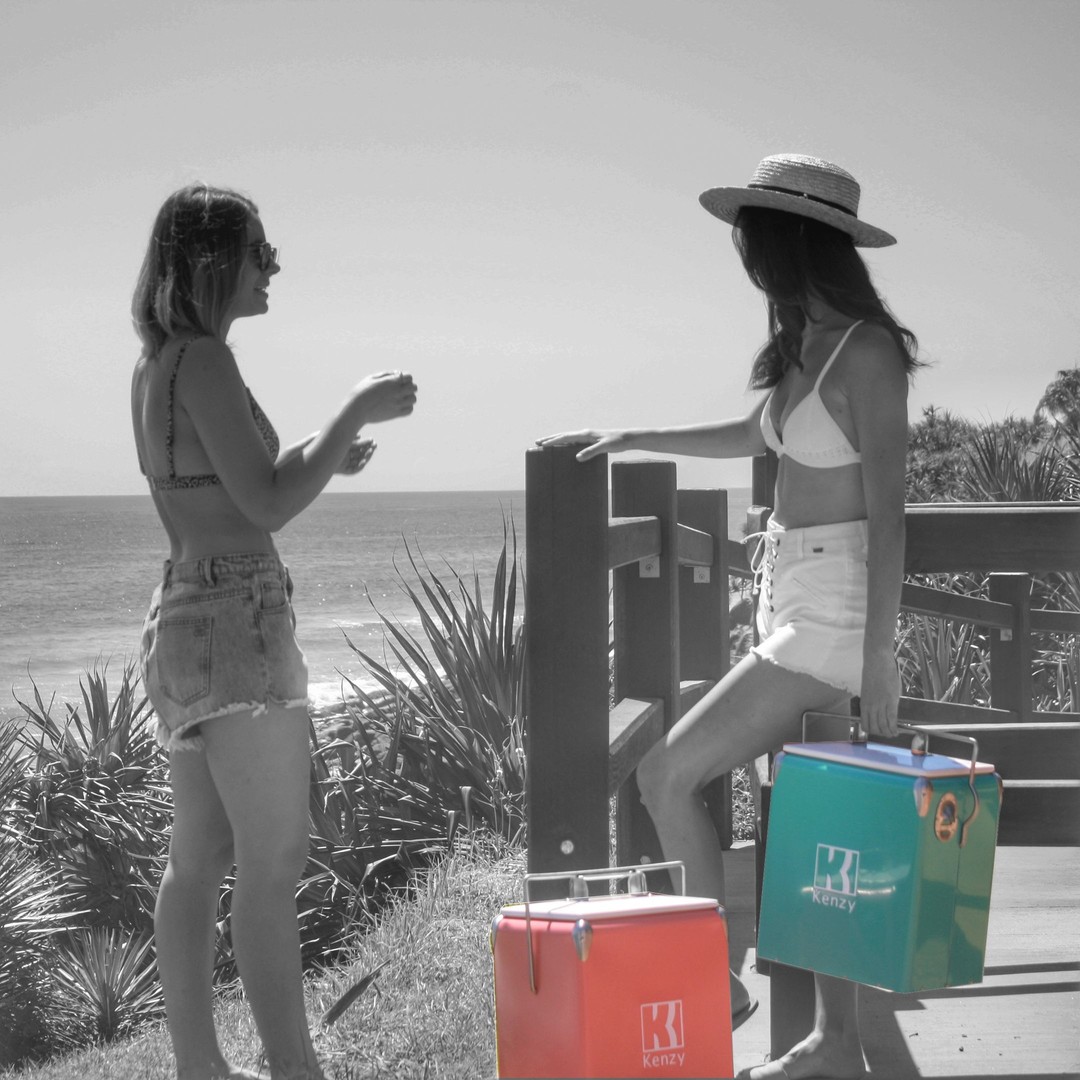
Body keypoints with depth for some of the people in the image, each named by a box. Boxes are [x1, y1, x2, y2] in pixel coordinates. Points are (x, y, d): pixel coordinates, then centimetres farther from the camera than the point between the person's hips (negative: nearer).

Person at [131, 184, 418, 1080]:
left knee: (201, 861, 12)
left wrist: (319, 456, 16)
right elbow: (268, 506, -18)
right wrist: (358, 411, -12)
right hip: (240, 616, -10)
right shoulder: (205, 360, -15)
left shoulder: (155, 366, 13)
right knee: (275, 862, -9)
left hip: (185, 613, 10)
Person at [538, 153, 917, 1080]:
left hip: (835, 604, -9)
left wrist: (877, 658, -20)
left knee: (666, 775, -9)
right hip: (790, 593, 9)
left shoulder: (867, 353, -16)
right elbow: (755, 436, 29)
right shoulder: (803, 345, 10)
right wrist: (632, 439, 32)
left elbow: (887, 513, -18)